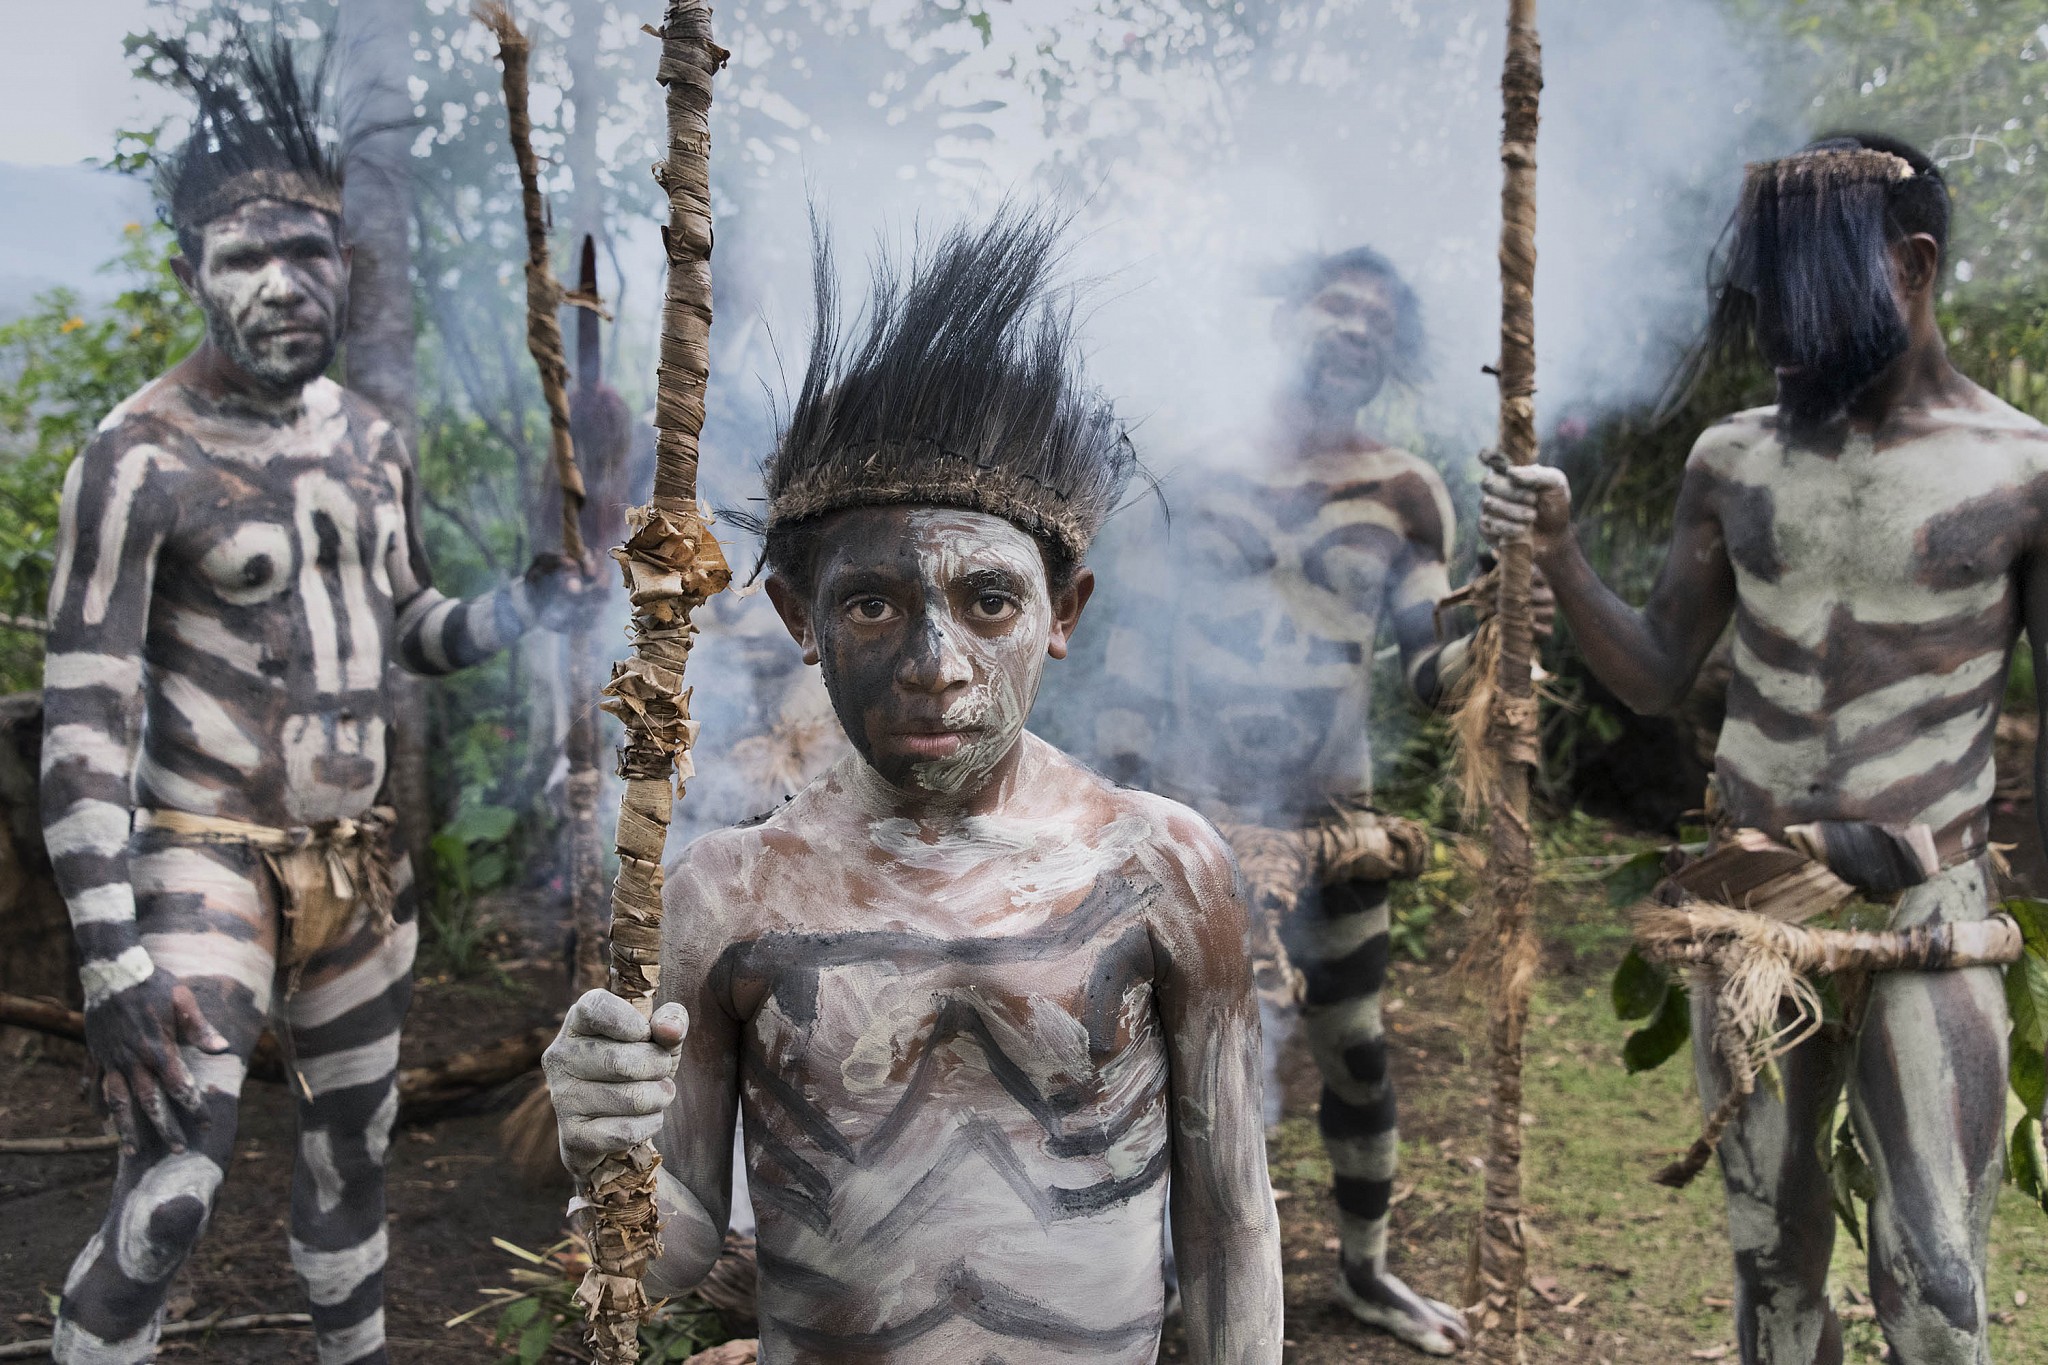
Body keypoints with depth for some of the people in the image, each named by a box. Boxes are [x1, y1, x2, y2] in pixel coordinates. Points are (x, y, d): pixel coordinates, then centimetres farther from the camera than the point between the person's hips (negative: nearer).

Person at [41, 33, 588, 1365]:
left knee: (355, 1147, 18)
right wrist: (114, 962, -20)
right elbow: (85, 724, -15)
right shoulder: (139, 461, -14)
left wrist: (533, 601, -3)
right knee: (175, 1183, -11)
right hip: (209, 865, -6)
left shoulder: (372, 442, 4)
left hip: (363, 864, 6)